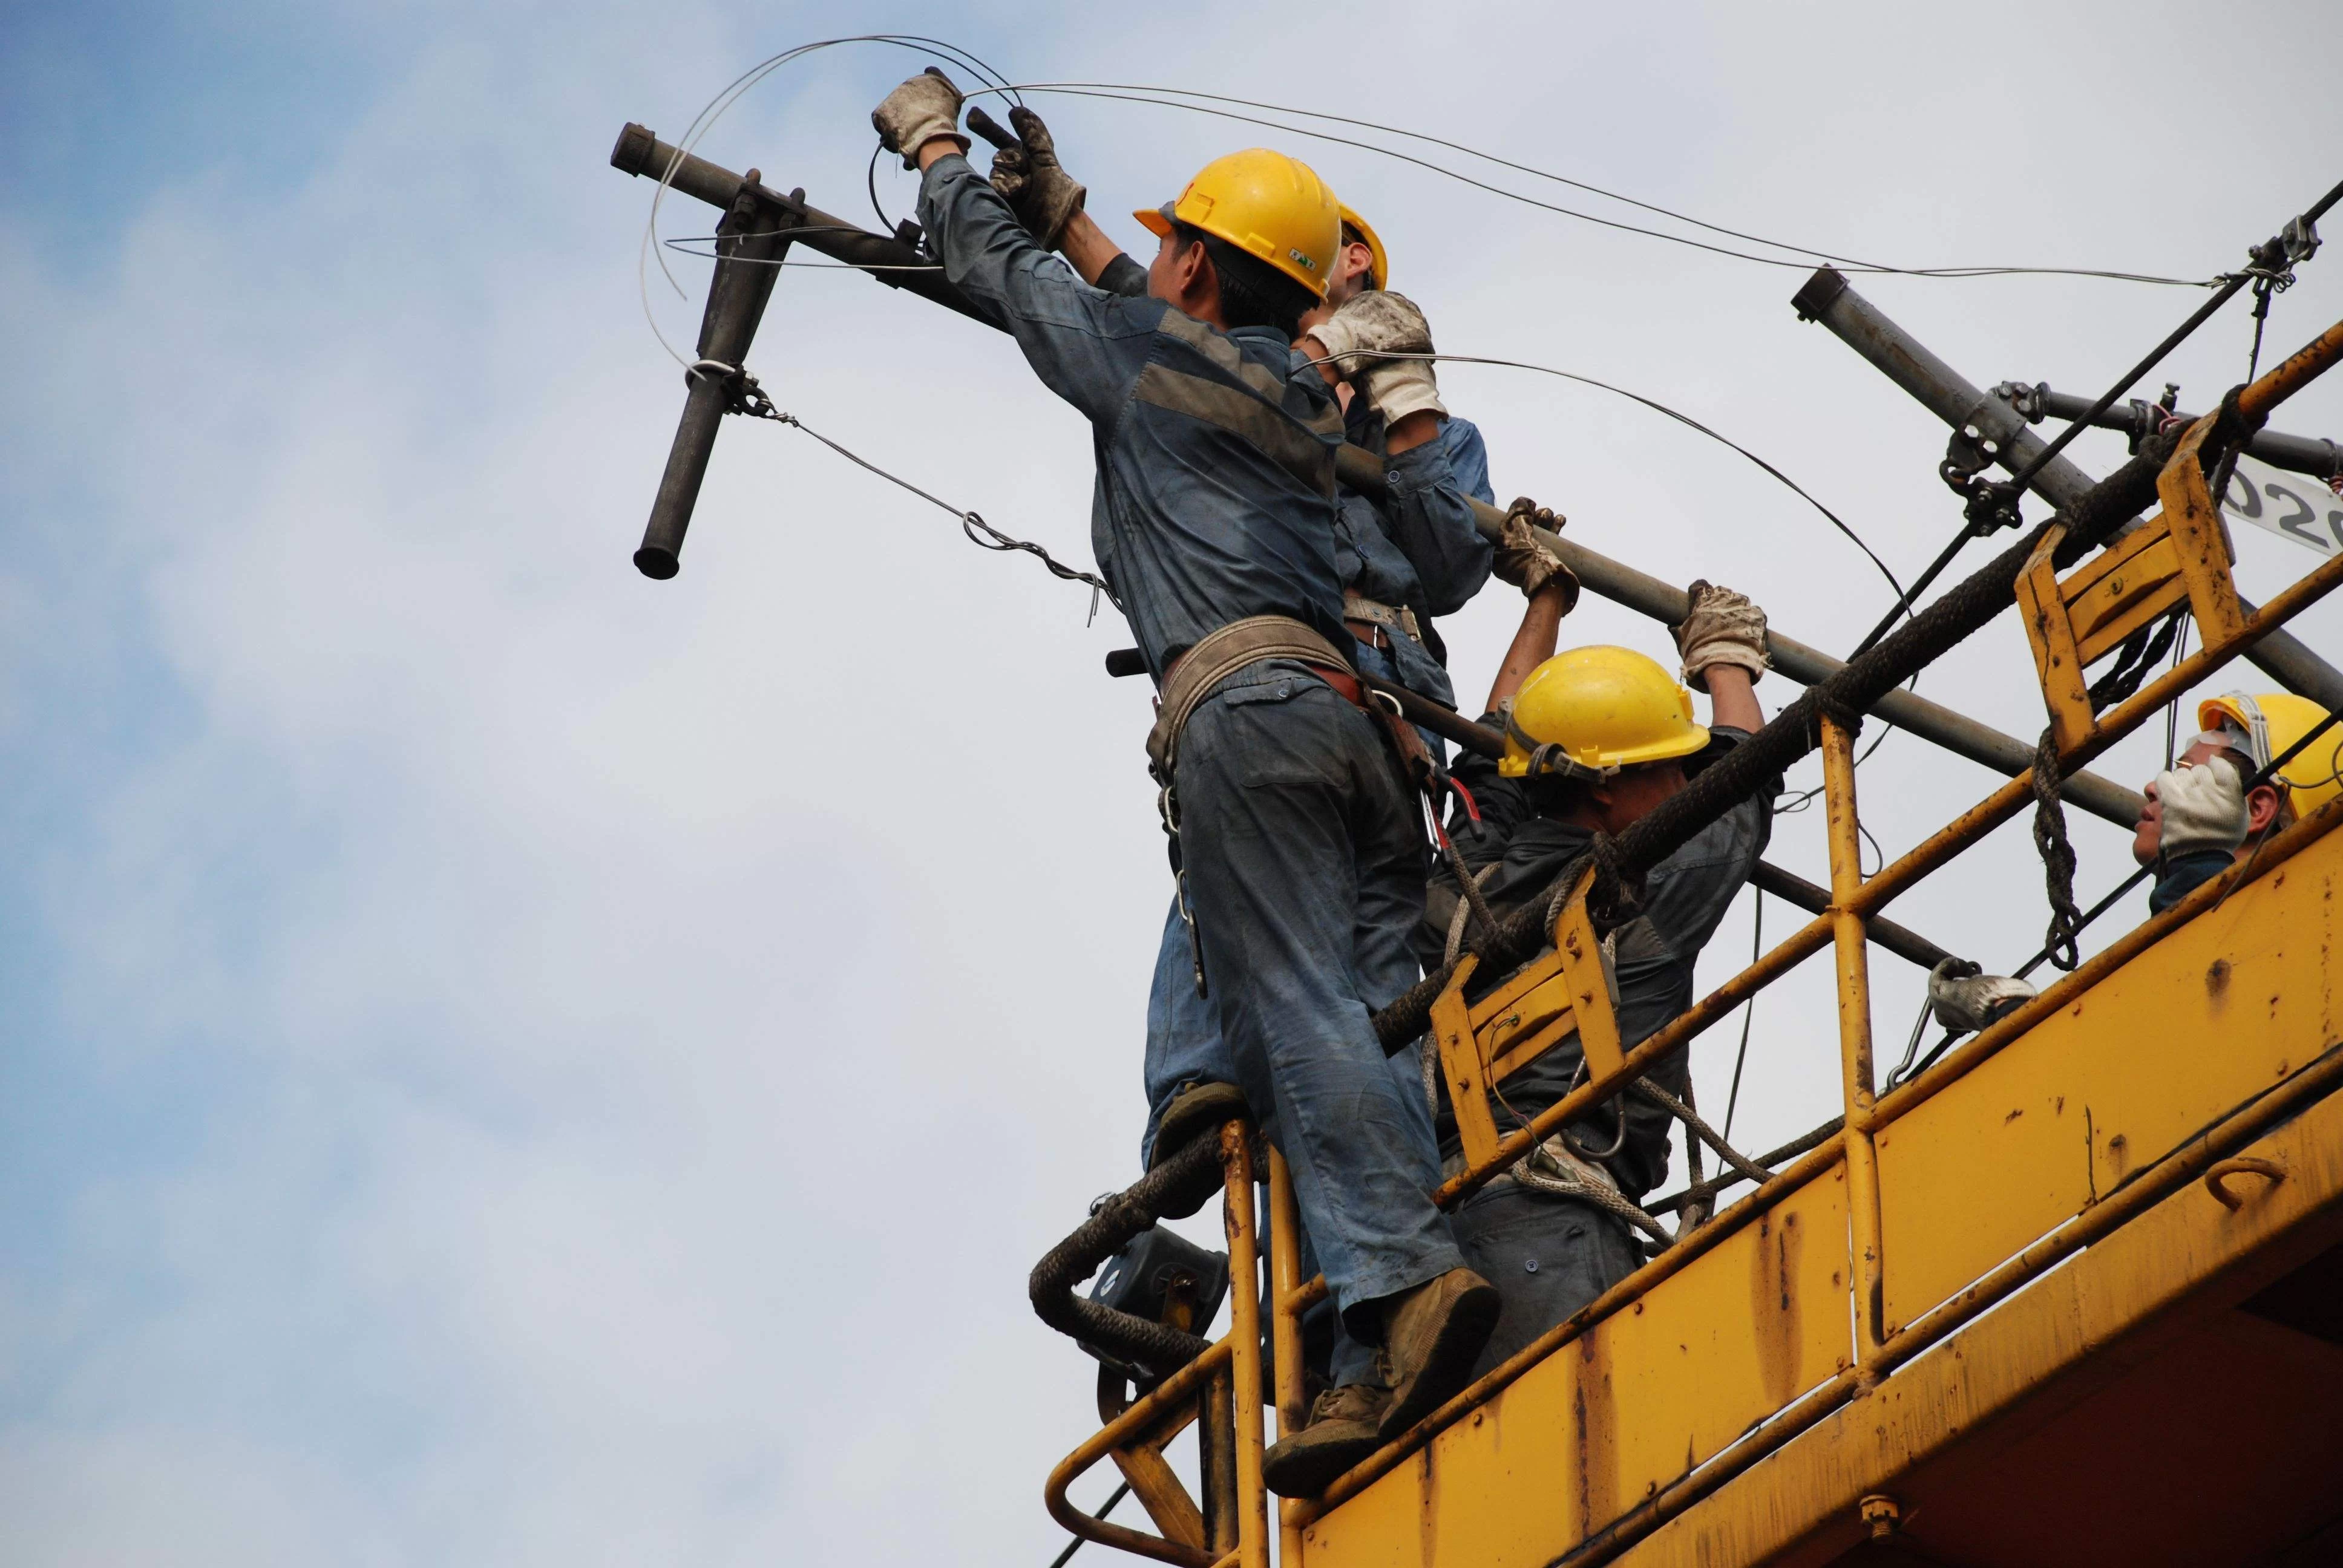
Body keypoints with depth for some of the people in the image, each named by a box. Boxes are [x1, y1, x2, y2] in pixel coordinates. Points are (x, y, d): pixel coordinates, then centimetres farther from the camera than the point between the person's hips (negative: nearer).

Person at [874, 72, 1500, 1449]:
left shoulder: (1144, 350, 15)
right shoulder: (1311, 408, 32)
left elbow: (1003, 269, 31)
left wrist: (934, 143, 50)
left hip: (1245, 699, -7)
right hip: (1366, 710, 7)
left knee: (1290, 1008, -18)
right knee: (1390, 1005, -2)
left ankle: (1405, 1272, -35)